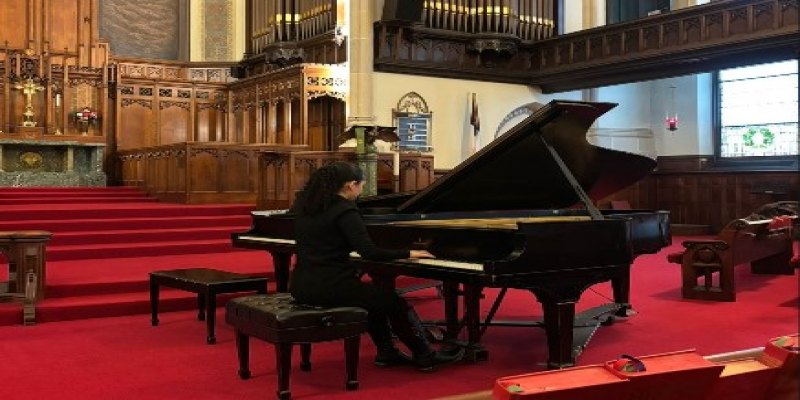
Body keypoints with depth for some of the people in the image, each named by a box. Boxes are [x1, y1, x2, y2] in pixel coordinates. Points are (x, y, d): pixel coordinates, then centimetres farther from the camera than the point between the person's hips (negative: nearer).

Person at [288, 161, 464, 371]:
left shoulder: (304, 206, 9)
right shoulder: (345, 211, -15)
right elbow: (369, 253, -21)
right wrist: (408, 253, -9)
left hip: (302, 284, 9)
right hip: (329, 287, -8)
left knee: (374, 295, 29)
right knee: (395, 302, 11)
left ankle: (386, 352, 32)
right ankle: (425, 356, 22)